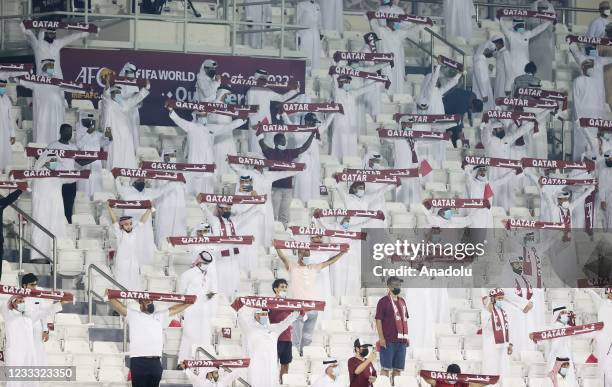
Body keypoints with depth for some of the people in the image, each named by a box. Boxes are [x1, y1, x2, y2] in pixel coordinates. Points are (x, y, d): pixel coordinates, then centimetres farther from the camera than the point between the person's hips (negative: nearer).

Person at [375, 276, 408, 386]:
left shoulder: (402, 301, 16)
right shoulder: (383, 301, -5)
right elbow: (378, 320, -9)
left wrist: (406, 336, 14)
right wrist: (381, 337, -15)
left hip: (401, 340, 7)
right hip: (388, 341, -7)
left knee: (398, 368, 7)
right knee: (386, 367, -7)